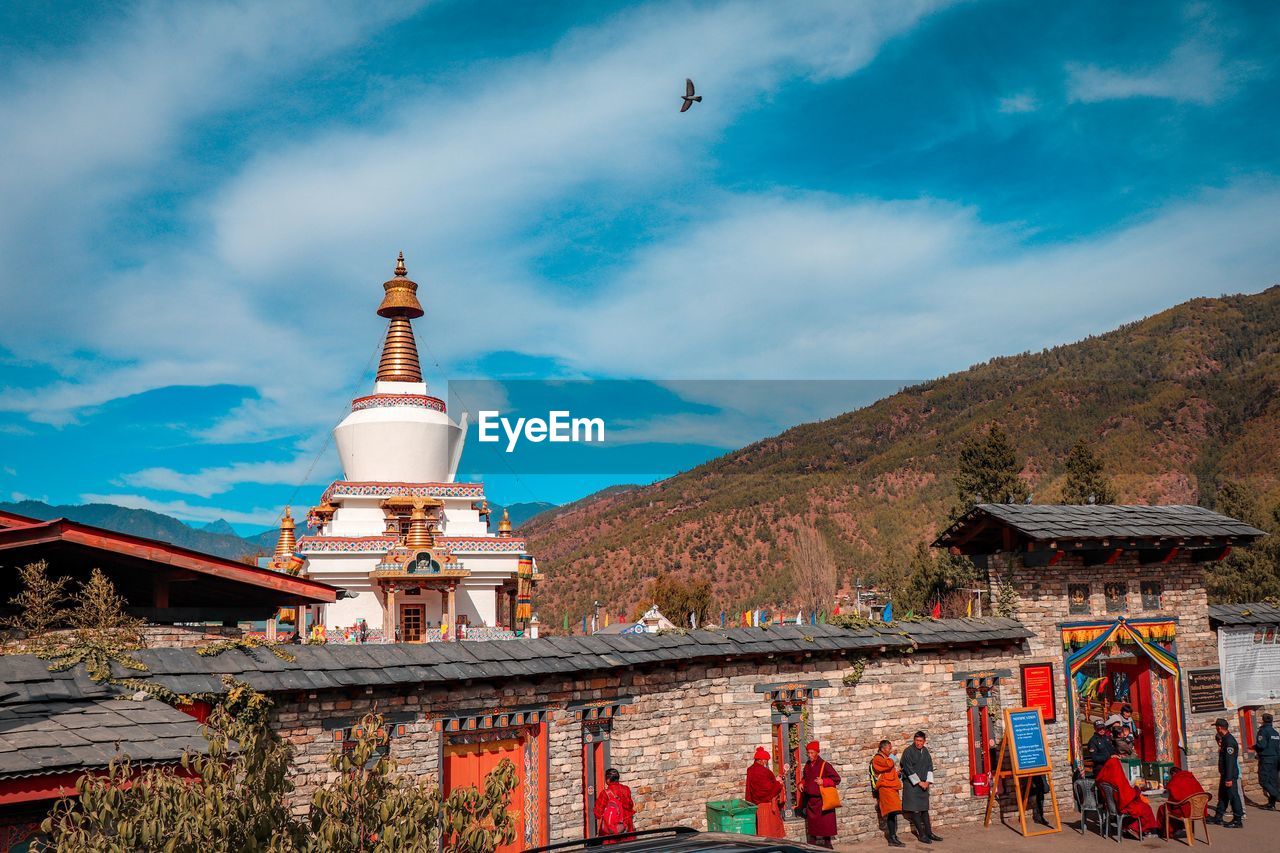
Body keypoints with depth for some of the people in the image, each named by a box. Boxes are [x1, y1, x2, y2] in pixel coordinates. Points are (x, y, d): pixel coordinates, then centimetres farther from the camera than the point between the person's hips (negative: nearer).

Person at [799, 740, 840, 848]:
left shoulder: (824, 765, -13)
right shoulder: (807, 765, 8)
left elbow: (837, 779, -12)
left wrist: (824, 782, -21)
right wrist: (802, 783, 6)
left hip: (822, 800, -6)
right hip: (810, 800, 6)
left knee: (825, 824, -1)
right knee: (812, 824, 12)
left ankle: (827, 846, 8)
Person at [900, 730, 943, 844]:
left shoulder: (925, 751, 7)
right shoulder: (908, 752, -12)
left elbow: (930, 767, 9)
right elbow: (908, 770, -14)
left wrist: (928, 782, -3)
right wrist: (919, 782, -12)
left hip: (924, 785, 6)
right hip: (912, 785, -6)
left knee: (924, 809, 11)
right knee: (915, 810, -5)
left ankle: (928, 833, 17)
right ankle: (922, 835, 1)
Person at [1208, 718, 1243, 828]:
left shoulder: (1229, 741, -21)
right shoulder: (1224, 739, 11)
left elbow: (1230, 761, -24)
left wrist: (1229, 778, -24)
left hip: (1231, 775, -10)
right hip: (1225, 774, 10)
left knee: (1233, 796, -3)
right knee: (1222, 795, 15)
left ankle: (1238, 820, 4)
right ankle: (1218, 818, 23)